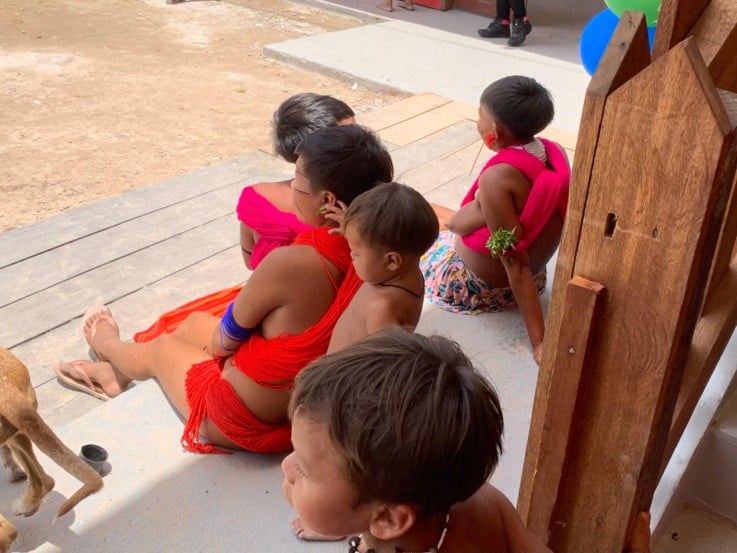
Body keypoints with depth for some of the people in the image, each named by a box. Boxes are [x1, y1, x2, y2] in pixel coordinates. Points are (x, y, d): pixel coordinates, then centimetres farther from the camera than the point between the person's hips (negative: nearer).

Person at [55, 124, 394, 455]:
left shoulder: (290, 263, -35)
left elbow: (226, 338, -17)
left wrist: (214, 345, 6)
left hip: (245, 420, -6)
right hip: (305, 405, 6)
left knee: (164, 347, 22)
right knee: (197, 322, 26)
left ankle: (108, 346, 58)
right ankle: (118, 371, 53)